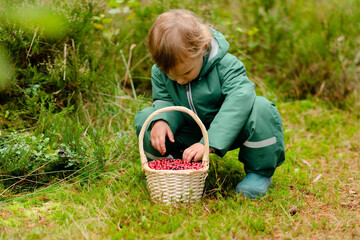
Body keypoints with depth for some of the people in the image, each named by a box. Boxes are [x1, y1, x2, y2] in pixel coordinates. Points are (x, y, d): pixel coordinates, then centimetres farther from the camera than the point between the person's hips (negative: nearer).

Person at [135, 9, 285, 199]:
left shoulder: (225, 65, -28)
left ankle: (260, 172, -11)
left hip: (227, 131, -3)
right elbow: (166, 101, -2)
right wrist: (161, 120, -30)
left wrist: (209, 143, -48)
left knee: (261, 109, -35)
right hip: (190, 132, 3)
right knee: (144, 119, -18)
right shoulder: (159, 72, -13)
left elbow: (240, 100, -40)